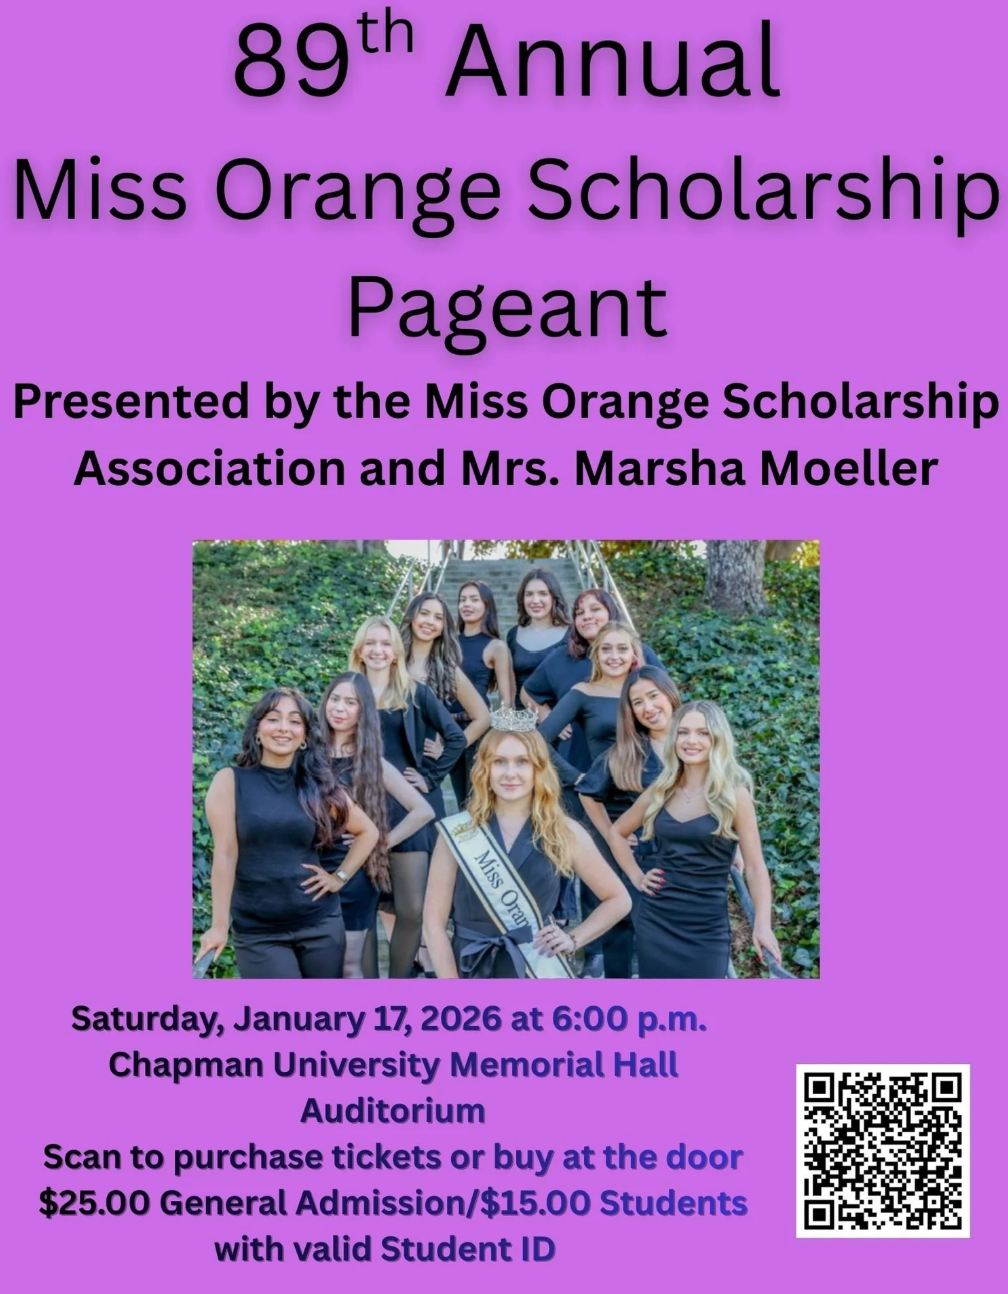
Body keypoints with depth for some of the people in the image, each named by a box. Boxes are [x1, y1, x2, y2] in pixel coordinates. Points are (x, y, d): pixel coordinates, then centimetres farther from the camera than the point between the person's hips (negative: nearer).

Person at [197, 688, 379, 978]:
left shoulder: (319, 786, 5)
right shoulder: (230, 781, -3)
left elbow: (368, 831, 16)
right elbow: (225, 854, -7)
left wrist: (340, 877, 5)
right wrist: (220, 924, -8)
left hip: (320, 923, 3)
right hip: (256, 931, -3)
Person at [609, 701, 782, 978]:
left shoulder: (734, 795, -5)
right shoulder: (660, 791, 6)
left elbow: (755, 867, -6)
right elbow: (616, 832, 21)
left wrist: (762, 924, -16)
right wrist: (635, 876, 8)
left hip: (707, 927, -4)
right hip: (655, 920, 4)